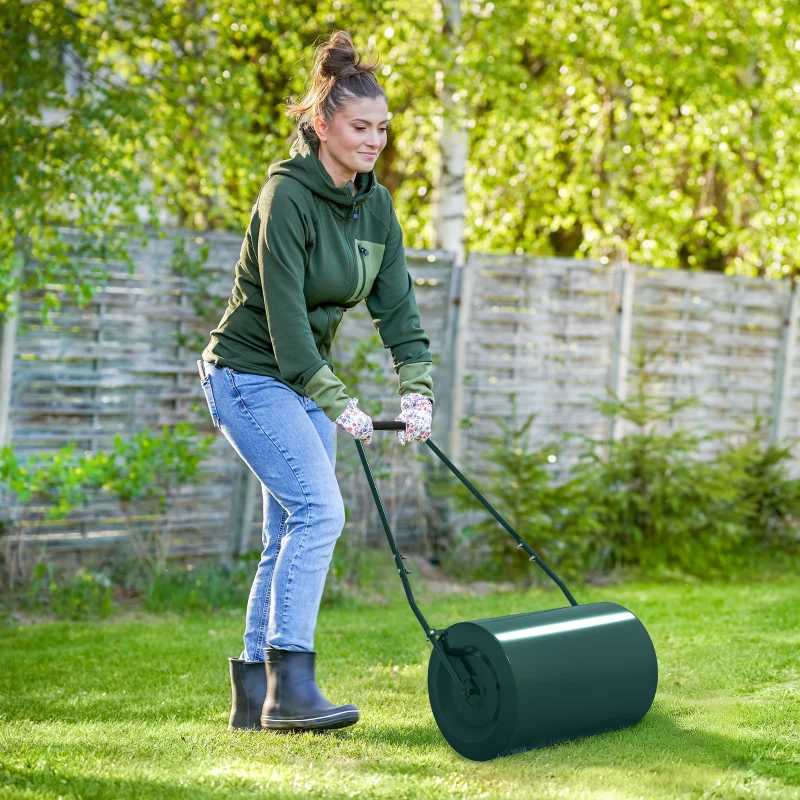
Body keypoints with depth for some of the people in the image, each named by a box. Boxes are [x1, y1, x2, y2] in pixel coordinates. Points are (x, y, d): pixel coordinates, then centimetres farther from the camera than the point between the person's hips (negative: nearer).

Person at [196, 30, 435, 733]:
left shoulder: (375, 204, 5)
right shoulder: (287, 195, -19)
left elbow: (397, 301, 3)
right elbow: (284, 313, -22)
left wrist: (417, 387, -8)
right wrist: (338, 403, -22)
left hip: (304, 378, 8)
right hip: (250, 374, -8)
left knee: (291, 532, 5)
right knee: (318, 508, -21)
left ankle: (255, 692, 12)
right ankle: (290, 686, -19)